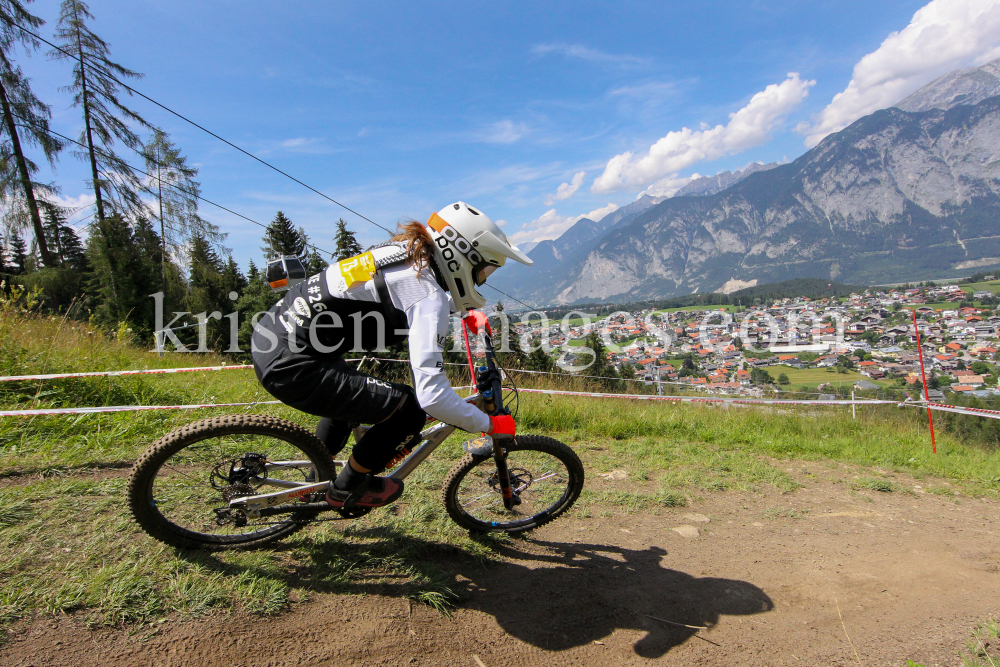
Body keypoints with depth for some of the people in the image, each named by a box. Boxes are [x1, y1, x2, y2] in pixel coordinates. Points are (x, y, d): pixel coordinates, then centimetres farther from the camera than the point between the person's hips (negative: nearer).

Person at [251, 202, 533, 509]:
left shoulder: (409, 253, 9)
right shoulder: (429, 296, -18)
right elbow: (432, 394, -25)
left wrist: (465, 311, 38)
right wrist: (489, 424, -10)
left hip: (272, 333, 10)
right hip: (290, 365, -10)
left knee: (352, 392, 34)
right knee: (409, 410, -8)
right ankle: (347, 489, 16)